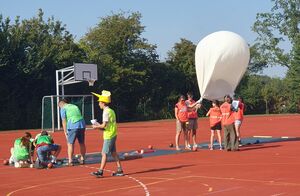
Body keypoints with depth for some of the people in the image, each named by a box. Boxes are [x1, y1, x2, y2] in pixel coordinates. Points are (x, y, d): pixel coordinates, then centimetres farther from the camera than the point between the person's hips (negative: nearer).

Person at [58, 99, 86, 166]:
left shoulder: (63, 109, 8)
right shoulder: (75, 106, 25)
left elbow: (64, 121, 0)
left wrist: (65, 132, 1)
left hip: (72, 126, -6)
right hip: (82, 125, 6)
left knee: (70, 143, 0)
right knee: (82, 143, 14)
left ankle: (70, 161, -3)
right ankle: (82, 159, 23)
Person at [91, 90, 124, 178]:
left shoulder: (106, 112, -15)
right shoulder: (111, 111, 13)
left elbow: (104, 125, -19)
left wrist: (96, 127, -4)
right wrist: (99, 126, 10)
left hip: (109, 136, -9)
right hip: (113, 135, 9)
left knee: (104, 153, -5)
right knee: (113, 152, 12)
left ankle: (100, 171, -2)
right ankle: (120, 170, 14)